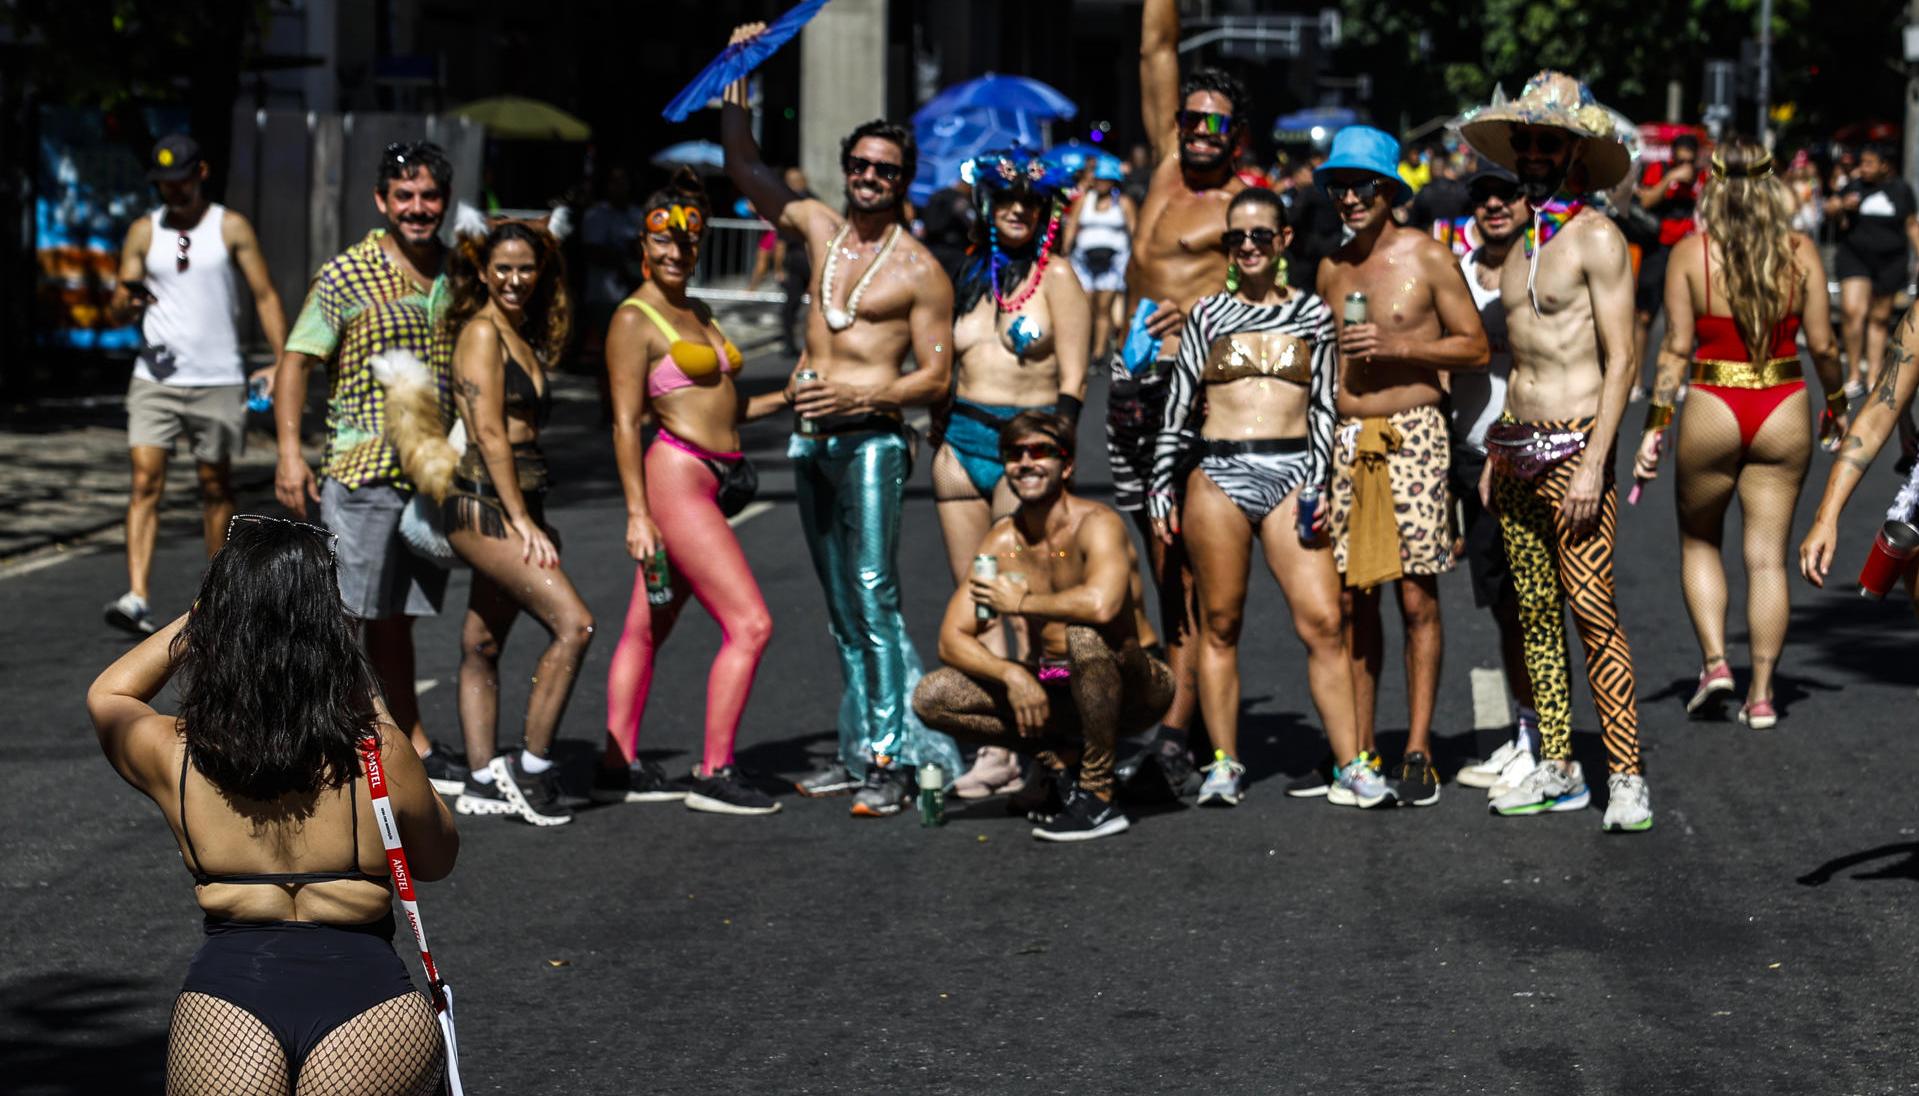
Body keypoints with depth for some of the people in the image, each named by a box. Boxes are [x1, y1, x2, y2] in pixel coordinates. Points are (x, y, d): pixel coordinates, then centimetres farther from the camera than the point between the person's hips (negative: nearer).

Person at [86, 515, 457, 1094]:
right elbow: (437, 859, 17)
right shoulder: (379, 755, -4)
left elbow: (106, 695, 27)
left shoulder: (175, 757, 2)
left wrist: (219, 603, 24)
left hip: (226, 993, 1)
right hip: (366, 990, -1)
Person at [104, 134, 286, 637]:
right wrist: (127, 301, -18)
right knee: (146, 481, -12)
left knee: (216, 486, 8)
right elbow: (117, 312, 7)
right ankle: (138, 598, -19)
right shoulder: (144, 231, 8)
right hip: (155, 376, 1)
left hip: (218, 380, -1)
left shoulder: (231, 228, 3)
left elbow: (265, 296, 2)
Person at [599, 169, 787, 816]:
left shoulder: (698, 314, 19)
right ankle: (713, 775, -8)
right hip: (675, 476, -8)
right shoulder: (635, 319, -7)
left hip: (711, 479, 8)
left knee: (647, 628, 11)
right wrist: (637, 512, -17)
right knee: (750, 624, -12)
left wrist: (780, 400, 17)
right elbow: (625, 422, -12)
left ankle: (619, 768, 16)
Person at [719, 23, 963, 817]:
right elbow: (744, 167, 16)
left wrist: (859, 398, -19)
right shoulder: (820, 228, 10)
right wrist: (738, 80, 7)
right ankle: (858, 752, 15)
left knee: (873, 595, -14)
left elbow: (937, 377, -6)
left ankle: (891, 760, -16)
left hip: (871, 441, -6)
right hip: (812, 442, 7)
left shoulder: (919, 270, -5)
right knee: (840, 605, 9)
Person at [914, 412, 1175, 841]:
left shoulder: (1096, 524, -20)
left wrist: (1021, 602, -25)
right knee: (930, 698, -8)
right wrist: (1012, 675, -23)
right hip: (1057, 692, 6)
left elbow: (1101, 604, -42)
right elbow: (952, 639, -3)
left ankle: (1099, 798, -24)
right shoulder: (1001, 543, -1)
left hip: (1133, 689, -6)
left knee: (1084, 632, -38)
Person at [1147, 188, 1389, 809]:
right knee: (1220, 624, 2)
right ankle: (1224, 765, 10)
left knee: (1323, 622, -9)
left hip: (1290, 476, 0)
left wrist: (1318, 485, 1)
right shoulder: (1207, 315, 11)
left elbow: (1324, 407, 11)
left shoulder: (1312, 314, 12)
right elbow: (1179, 407, 13)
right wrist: (1161, 488, 8)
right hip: (1218, 474, 0)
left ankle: (1352, 765, -6)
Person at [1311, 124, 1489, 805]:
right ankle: (1359, 749, 13)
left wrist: (1400, 347, -13)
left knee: (1417, 599, -4)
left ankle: (1418, 752, 1)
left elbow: (1475, 347, -2)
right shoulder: (1331, 270, 13)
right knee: (1352, 600, 5)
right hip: (1346, 440, 5)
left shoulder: (1427, 257, -2)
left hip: (1412, 437, -5)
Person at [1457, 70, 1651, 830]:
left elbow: (1621, 359, -12)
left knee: (1592, 610, -11)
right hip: (1520, 446, 7)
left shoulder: (1595, 237, -7)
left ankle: (1626, 777, -10)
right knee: (1535, 615, 8)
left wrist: (1594, 464, -18)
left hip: (1574, 446, -7)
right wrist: (1495, 455, 17)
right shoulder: (1518, 237, 15)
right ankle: (1557, 770, 14)